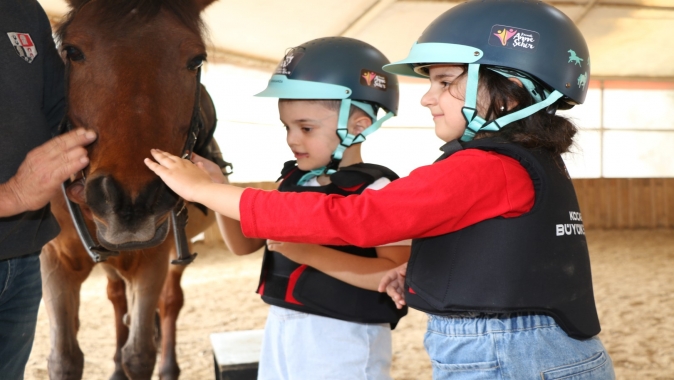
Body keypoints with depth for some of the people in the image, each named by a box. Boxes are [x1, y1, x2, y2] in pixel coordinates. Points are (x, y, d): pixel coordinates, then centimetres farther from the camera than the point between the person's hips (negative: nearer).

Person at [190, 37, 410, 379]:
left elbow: (396, 274, -24)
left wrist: (309, 252, -28)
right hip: (280, 334, 7)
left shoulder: (377, 190, -15)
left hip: (344, 341, -6)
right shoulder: (293, 180, 6)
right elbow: (244, 244, 11)